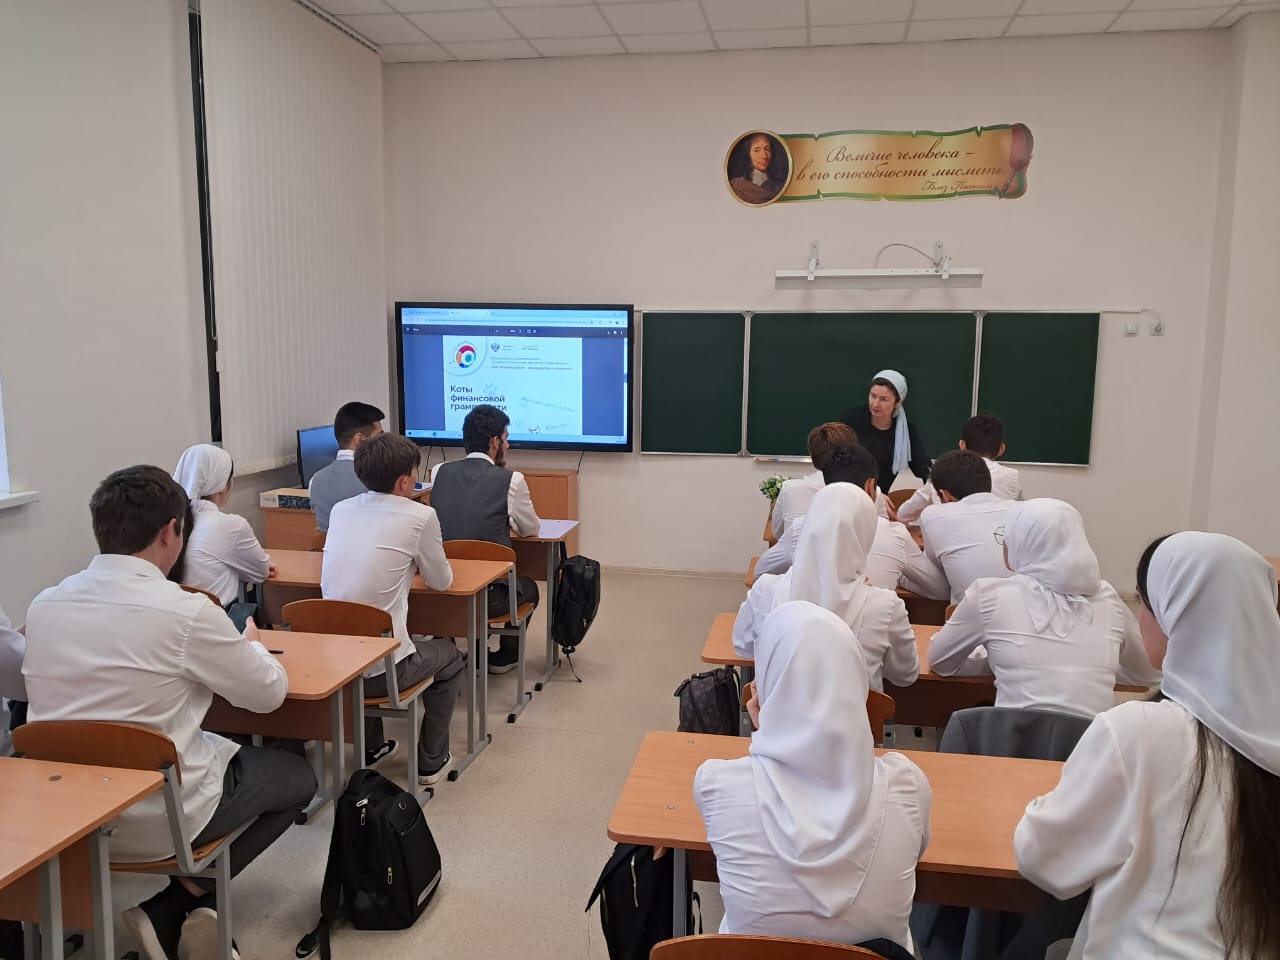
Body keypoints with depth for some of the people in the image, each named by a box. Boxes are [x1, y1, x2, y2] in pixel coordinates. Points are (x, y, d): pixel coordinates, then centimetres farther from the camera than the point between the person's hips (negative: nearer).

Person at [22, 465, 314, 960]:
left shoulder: (44, 604, -2)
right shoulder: (186, 612, -20)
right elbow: (268, 694, -7)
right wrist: (250, 645, 14)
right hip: (154, 816, -6)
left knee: (234, 753, 29)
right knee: (297, 776, 18)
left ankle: (171, 914, 16)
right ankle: (177, 906, 6)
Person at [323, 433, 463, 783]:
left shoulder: (340, 510, 5)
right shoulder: (420, 516, -11)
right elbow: (441, 582, 2)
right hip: (381, 668, -5)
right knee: (449, 657, 25)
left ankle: (371, 746, 48)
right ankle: (431, 762, 30)